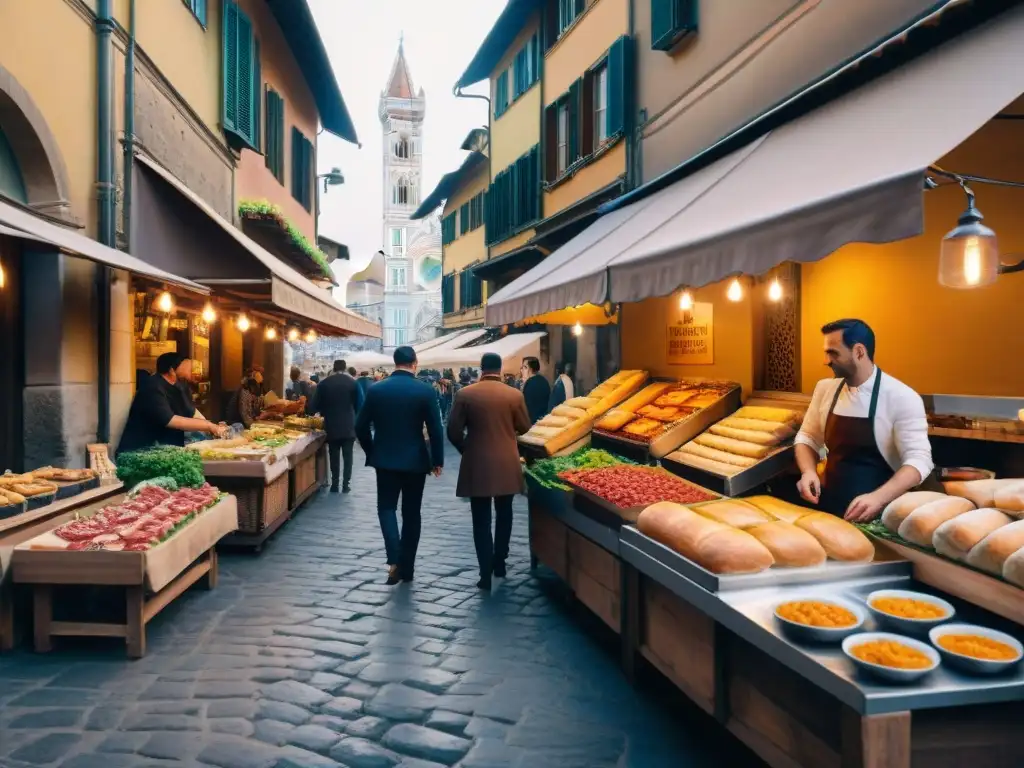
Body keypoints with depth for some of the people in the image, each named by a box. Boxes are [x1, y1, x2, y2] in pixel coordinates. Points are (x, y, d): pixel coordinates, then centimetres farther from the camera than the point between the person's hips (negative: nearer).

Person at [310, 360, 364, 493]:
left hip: (331, 426, 1)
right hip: (348, 426, 0)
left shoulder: (324, 383, -3)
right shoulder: (353, 382, -4)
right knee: (347, 456, 7)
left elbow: (314, 405, -2)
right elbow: (359, 405, -3)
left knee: (334, 456, 9)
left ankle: (334, 484, 9)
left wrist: (325, 413, 16)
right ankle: (346, 484, 5)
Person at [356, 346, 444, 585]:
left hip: (385, 459, 1)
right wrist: (437, 460, 1)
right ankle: (407, 567, 17)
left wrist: (371, 453, 15)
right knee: (411, 513, 11)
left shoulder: (375, 389, -3)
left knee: (386, 507, 11)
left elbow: (361, 427, 1)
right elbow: (436, 429, -10)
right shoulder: (425, 391, -9)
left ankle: (394, 559, -9)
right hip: (415, 460, -1)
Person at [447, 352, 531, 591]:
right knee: (503, 514, 19)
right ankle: (499, 562, 28)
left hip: (476, 464, -1)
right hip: (507, 464, 1)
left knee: (481, 519, 4)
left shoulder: (465, 394, -7)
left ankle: (486, 573, 2)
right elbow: (524, 427, 6)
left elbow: (453, 431, -6)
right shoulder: (515, 395, -5)